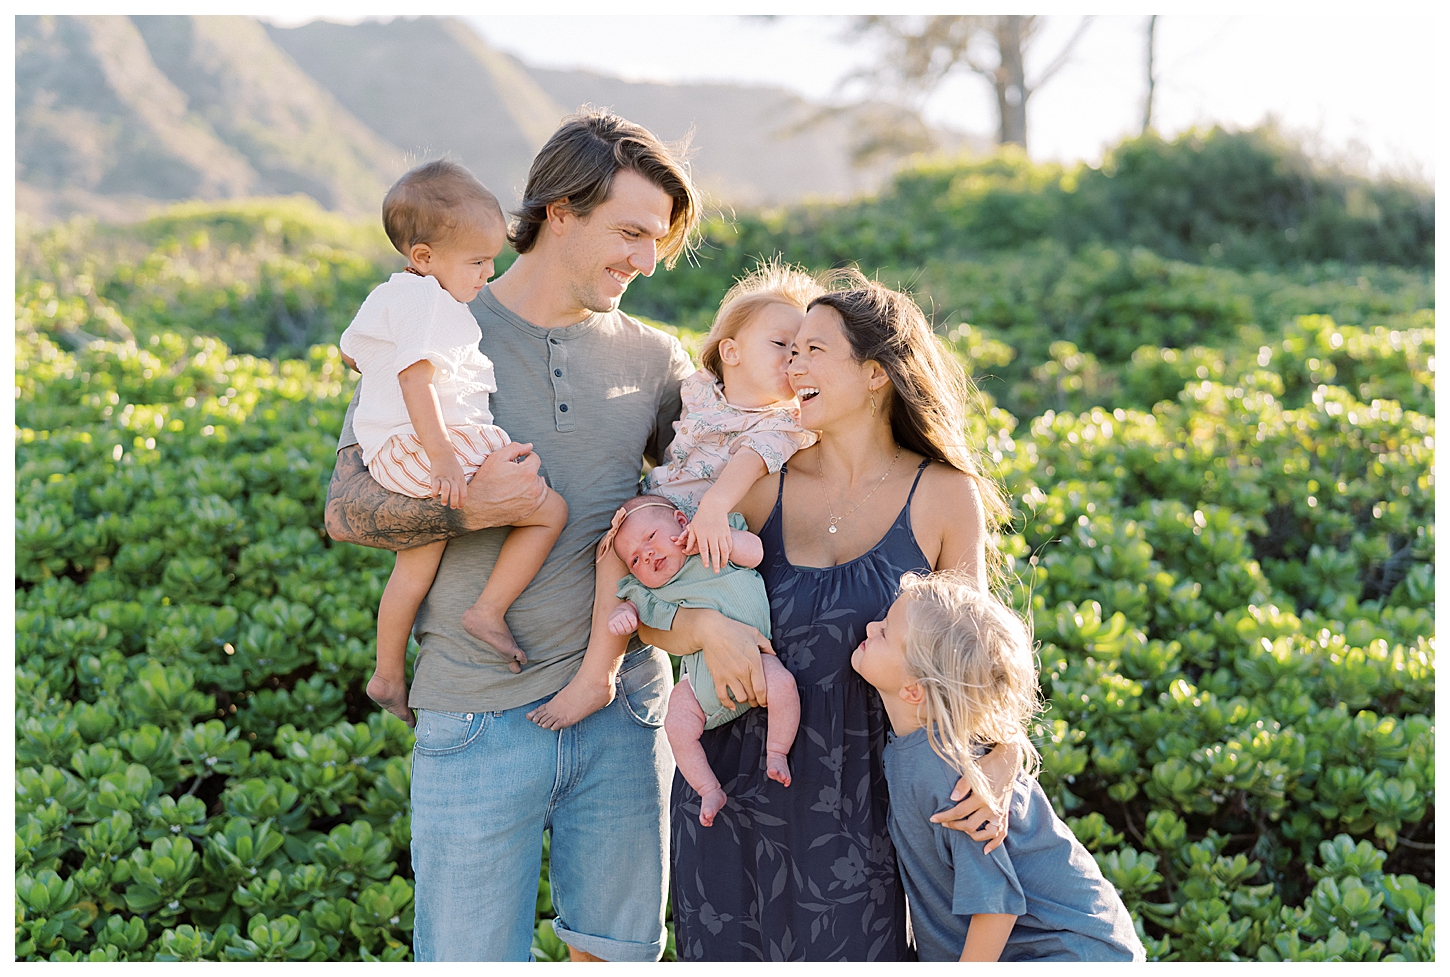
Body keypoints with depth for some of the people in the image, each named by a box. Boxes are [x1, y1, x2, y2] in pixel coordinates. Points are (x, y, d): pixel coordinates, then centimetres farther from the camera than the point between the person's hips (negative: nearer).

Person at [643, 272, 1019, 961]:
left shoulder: (945, 498, -3)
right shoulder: (764, 484, 0)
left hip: (856, 804, -1)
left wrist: (996, 763, -13)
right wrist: (707, 626, -20)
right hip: (737, 793, 2)